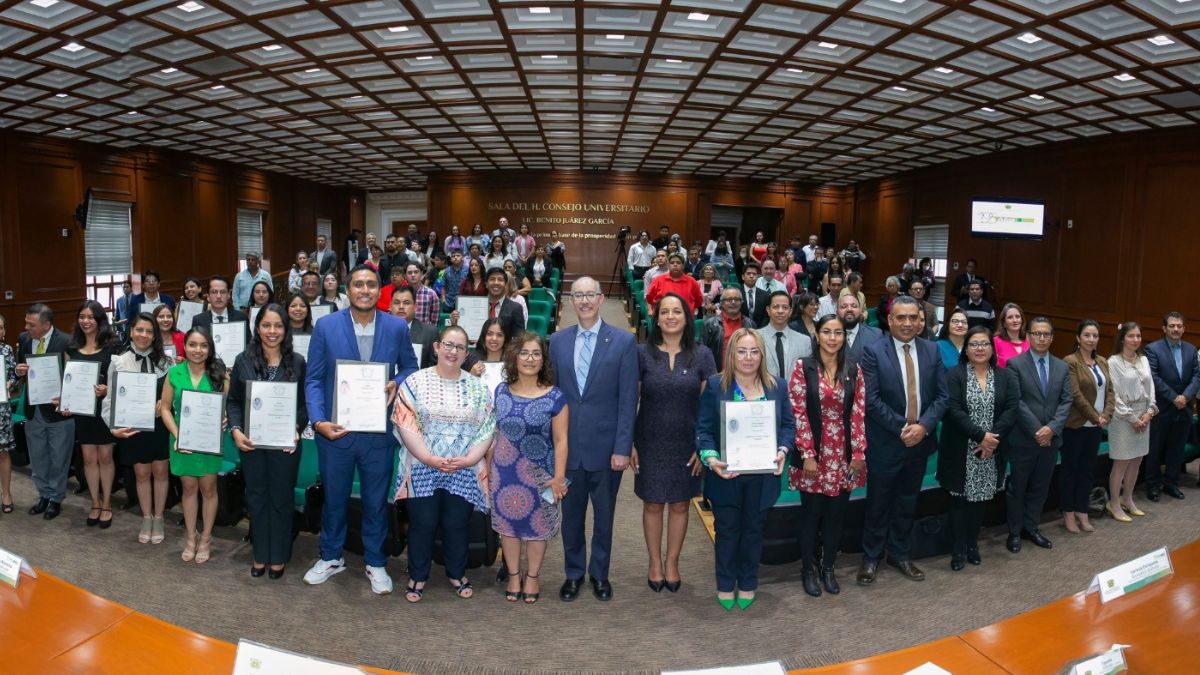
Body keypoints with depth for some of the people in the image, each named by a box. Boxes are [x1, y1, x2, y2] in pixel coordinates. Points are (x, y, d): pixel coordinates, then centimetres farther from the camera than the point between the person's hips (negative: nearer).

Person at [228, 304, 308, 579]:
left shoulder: (297, 362, -3)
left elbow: (305, 403, -1)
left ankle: (278, 556, 25)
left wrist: (296, 429, -17)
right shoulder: (244, 361, 0)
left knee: (281, 498, 10)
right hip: (251, 442, 1)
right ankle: (260, 554, 28)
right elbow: (233, 402, 3)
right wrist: (235, 430, -12)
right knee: (256, 496, 13)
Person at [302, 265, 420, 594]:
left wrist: (396, 383, -14)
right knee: (334, 498, 17)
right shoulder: (325, 327, -6)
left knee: (376, 500, 13)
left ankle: (374, 563, 32)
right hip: (335, 429, 0)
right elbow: (313, 380, -4)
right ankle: (331, 557, 39)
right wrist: (318, 421, -16)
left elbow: (410, 367, 8)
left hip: (378, 431, 0)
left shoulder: (397, 328, -4)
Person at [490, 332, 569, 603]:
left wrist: (559, 476, -8)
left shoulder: (554, 396, -6)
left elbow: (560, 440, -5)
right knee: (507, 523, 11)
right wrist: (487, 467, 11)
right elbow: (494, 434, 10)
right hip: (504, 471, 2)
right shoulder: (501, 392, 3)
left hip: (539, 473, -2)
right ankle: (513, 576, 29)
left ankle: (532, 577, 27)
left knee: (536, 525, 8)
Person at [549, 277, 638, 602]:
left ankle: (600, 573, 31)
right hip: (568, 444, 2)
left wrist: (622, 447, -11)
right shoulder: (558, 340, 4)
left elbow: (628, 399, -7)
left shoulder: (623, 341, -5)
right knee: (571, 513, 13)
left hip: (605, 444, -2)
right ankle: (573, 572, 31)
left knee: (604, 514, 12)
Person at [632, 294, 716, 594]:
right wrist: (629, 444, -5)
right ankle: (655, 563, 28)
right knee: (652, 504, 10)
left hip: (686, 444, 1)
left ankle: (672, 563, 30)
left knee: (680, 504, 12)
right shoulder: (642, 353, -5)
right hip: (650, 443, -1)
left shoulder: (701, 355, -3)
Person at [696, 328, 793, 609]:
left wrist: (782, 450, -13)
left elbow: (788, 425, 6)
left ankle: (747, 584, 32)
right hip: (726, 475, -2)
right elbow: (704, 428, -8)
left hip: (762, 475, 2)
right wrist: (711, 458, -23)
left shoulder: (777, 387, 3)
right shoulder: (715, 385, -6)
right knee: (727, 530, 9)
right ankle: (725, 585, 27)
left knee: (753, 530, 15)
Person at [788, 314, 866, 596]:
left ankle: (828, 567, 27)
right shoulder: (803, 368, -5)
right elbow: (798, 414, -9)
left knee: (836, 514, 10)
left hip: (843, 455, 3)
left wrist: (859, 453, -2)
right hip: (813, 453, -3)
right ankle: (809, 569, 22)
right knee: (811, 513, 6)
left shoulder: (853, 371, 5)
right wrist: (808, 454, -12)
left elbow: (858, 414, 3)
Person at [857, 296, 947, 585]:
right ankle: (871, 557, 24)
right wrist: (902, 427, -17)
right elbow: (871, 399, -14)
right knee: (878, 504, 8)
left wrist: (923, 426, -13)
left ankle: (900, 554, 32)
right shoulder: (873, 351, -10)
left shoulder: (931, 350, 3)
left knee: (907, 503, 16)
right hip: (886, 442, -4)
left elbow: (941, 395, 2)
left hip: (920, 439, 4)